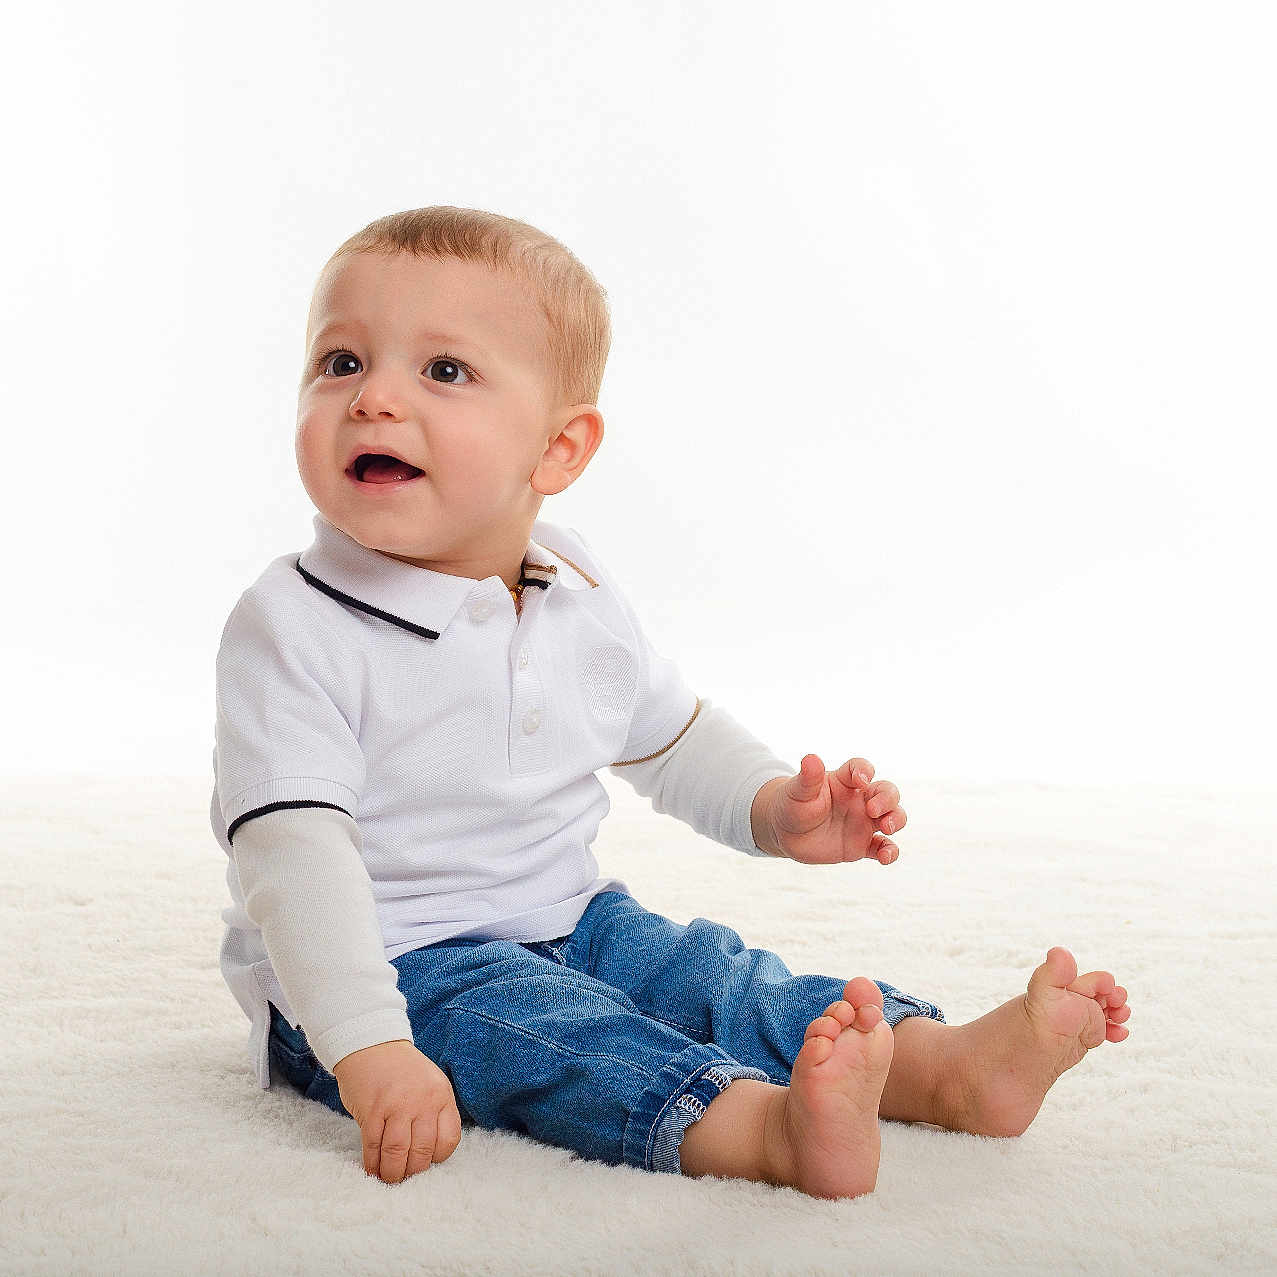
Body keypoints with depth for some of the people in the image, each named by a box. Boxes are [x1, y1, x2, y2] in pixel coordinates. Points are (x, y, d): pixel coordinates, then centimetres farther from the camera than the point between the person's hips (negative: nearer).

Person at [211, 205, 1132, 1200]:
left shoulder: (586, 604, 2)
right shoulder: (293, 629, -19)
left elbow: (673, 736, 19)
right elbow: (295, 855, -27)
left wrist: (775, 806, 1)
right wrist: (369, 1052, -37)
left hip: (566, 926, 7)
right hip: (396, 969, -7)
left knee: (701, 968, -12)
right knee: (525, 1023, -31)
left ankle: (952, 1063, -20)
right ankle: (765, 1124, -52)